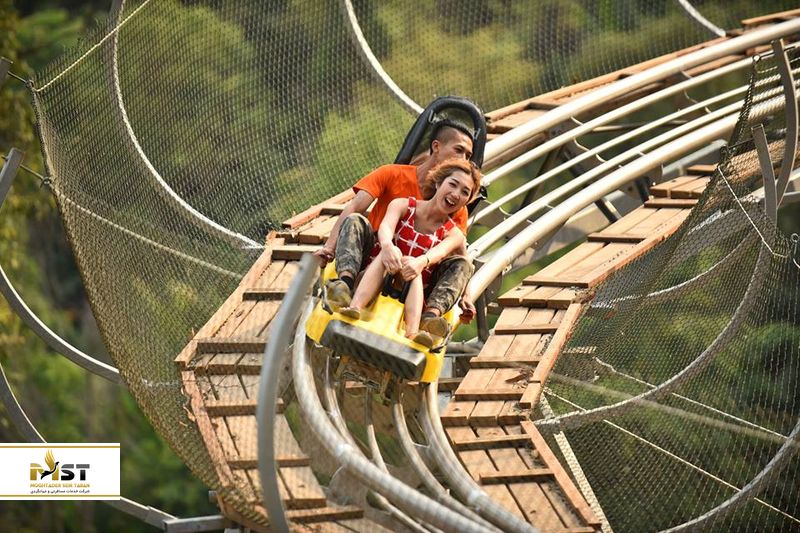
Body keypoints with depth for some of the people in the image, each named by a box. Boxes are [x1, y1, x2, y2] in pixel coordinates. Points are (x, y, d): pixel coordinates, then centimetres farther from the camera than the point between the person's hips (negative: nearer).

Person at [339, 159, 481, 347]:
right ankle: (355, 307, -53)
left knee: (414, 272, -31)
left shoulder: (454, 235, 6)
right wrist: (388, 246, -43)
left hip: (410, 292, 0)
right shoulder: (402, 206, 6)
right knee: (386, 256, -29)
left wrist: (421, 262, -43)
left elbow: (439, 252, -18)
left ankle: (412, 332, -56)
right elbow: (386, 227, -18)